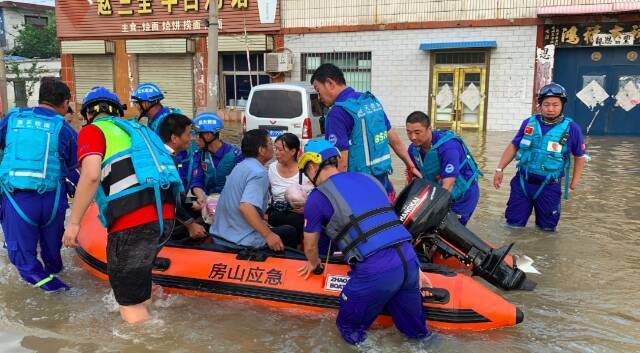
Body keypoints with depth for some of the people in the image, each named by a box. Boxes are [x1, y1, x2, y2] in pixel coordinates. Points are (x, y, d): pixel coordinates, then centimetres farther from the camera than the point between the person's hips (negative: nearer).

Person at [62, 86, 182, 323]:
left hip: (132, 220, -7)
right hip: (164, 215, 7)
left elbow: (91, 175, -10)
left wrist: (74, 222, -5)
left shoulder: (93, 131, 7)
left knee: (132, 308, 0)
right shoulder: (134, 128, 27)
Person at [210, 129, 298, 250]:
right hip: (244, 240, -9)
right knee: (290, 232, 10)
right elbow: (246, 207, -32)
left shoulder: (241, 166, 10)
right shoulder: (259, 173, -19)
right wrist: (268, 235, -29)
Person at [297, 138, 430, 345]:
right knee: (415, 331, 22)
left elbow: (310, 245, 15)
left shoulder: (317, 197, 3)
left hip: (374, 271, -6)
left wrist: (313, 263, 37)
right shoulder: (369, 179, 20)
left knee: (350, 328, 17)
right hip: (409, 259, 6)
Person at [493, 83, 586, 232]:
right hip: (522, 183, 2)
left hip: (549, 187, -2)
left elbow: (579, 156, 5)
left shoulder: (571, 128, -8)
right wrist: (500, 169, 5)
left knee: (546, 229, 13)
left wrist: (575, 180, 3)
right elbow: (513, 146, 9)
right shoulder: (529, 123, -1)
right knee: (513, 225, 9)